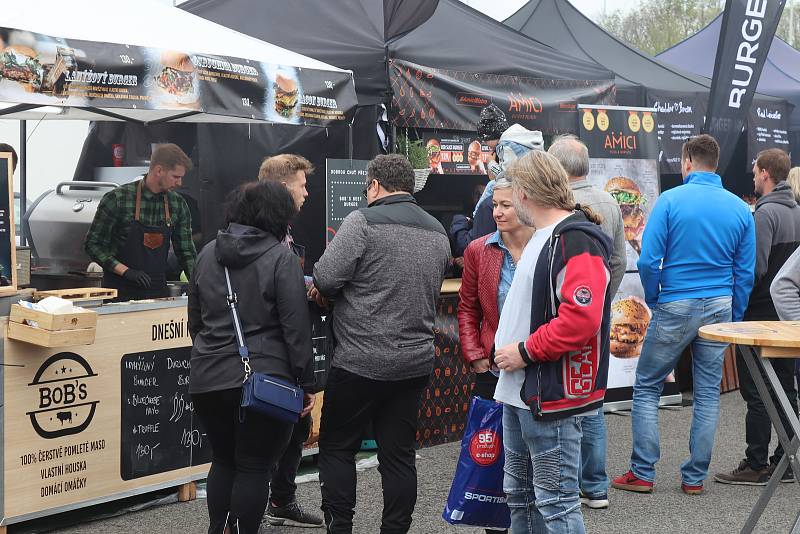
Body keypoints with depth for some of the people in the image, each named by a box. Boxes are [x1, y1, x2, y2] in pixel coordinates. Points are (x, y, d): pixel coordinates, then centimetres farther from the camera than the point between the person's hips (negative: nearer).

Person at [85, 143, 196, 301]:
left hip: (158, 290, 4)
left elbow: (185, 252, 9)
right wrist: (126, 271, -17)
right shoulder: (117, 199, -11)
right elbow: (93, 244, -7)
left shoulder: (178, 205, 3)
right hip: (120, 292, -4)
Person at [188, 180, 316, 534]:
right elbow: (296, 328, -12)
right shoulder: (280, 258, -8)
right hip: (263, 380, -5)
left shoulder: (207, 254, 10)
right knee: (254, 467, 4)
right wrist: (306, 383, -6)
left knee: (223, 461, 20)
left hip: (207, 380, 5)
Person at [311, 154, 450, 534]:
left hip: (361, 361, -6)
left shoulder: (364, 221, -10)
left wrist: (321, 289, 6)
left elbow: (326, 277, -16)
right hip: (416, 361, 6)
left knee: (337, 447, 9)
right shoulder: (438, 233, 11)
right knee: (399, 455, 10)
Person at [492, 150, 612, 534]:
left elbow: (581, 318, -28)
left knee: (555, 502, -3)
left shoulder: (577, 242, -17)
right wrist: (506, 351, 14)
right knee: (520, 495, 18)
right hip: (520, 393, 10)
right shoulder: (541, 238, 16)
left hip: (552, 398, -10)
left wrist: (525, 352, -19)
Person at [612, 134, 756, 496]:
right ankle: (695, 477, 14)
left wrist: (654, 300, 3)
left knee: (646, 388, 8)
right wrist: (733, 317, 13)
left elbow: (648, 260, -13)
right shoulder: (740, 209, 3)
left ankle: (642, 473, 8)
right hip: (719, 307, 4)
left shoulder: (670, 200, -9)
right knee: (708, 392, 10)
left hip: (675, 307, -4)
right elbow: (746, 272, 5)